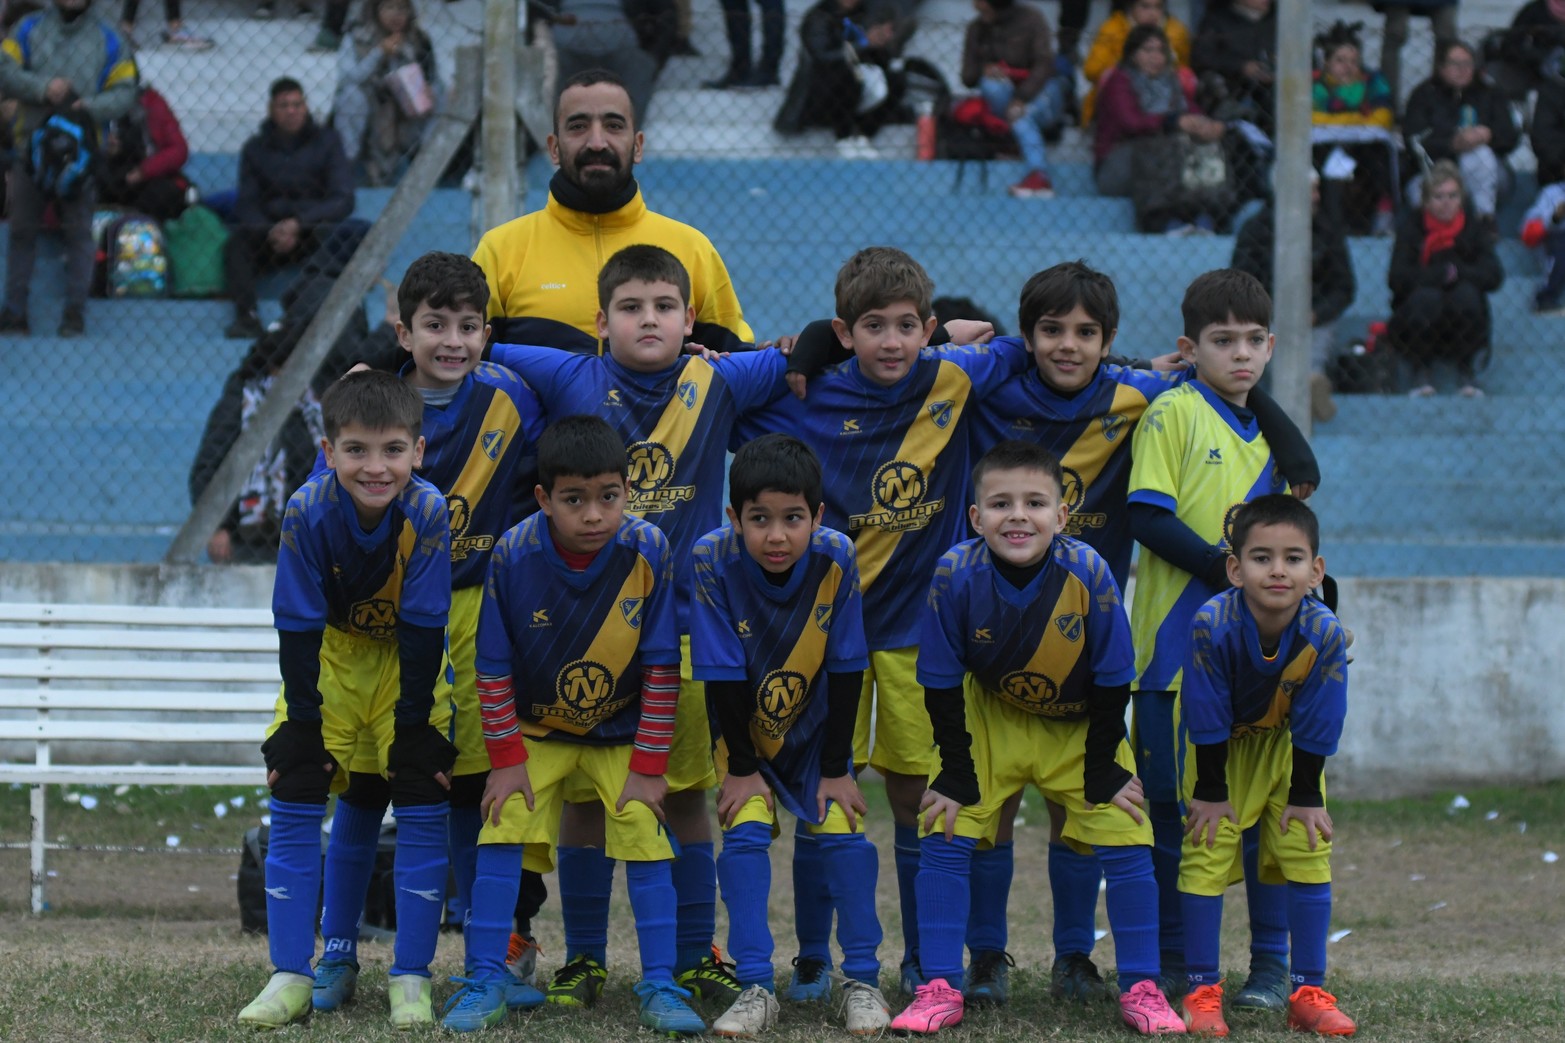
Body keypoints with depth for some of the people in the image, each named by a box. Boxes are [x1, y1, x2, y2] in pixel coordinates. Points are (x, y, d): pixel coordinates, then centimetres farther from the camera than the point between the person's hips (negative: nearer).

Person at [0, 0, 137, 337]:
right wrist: (43, 88, -16)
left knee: (79, 231, -1)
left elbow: (125, 91, 1)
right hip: (31, 145, 1)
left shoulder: (107, 39, 6)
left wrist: (92, 106, -17)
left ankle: (75, 313, 4)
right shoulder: (30, 29, 9)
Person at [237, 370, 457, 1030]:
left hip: (406, 660, -1)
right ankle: (290, 976, -1)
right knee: (294, 796, -7)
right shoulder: (308, 513, -27)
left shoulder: (428, 513, -28)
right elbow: (298, 629, -19)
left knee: (422, 802, -10)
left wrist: (412, 726, -20)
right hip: (329, 653, 1)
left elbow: (424, 629, -22)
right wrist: (303, 725, -18)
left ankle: (411, 977, 0)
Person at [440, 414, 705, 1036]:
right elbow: (494, 667, -12)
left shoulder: (648, 553, -24)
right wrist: (506, 761, -11)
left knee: (645, 832, -13)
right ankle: (486, 984, -3)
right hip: (534, 731, 0)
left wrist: (648, 768, -15)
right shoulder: (514, 556, -23)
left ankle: (660, 987, -5)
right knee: (503, 825, -11)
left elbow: (662, 670, -16)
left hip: (621, 733, 0)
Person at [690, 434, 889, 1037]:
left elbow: (846, 670, -15)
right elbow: (723, 673, -20)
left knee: (842, 832, -9)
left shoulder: (836, 559, -24)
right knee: (745, 833, -15)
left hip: (815, 727, 1)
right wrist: (742, 767, -14)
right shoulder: (713, 560, -27)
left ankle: (862, 980, 4)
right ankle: (755, 989, -8)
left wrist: (836, 768, -12)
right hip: (744, 730, 0)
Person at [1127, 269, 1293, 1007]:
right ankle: (1169, 963, 11)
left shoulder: (1269, 433, 16)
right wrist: (1222, 567, -18)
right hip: (1177, 643, -4)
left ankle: (1272, 964, 8)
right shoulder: (1172, 413, -2)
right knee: (1170, 809, 2)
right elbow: (1147, 516, -11)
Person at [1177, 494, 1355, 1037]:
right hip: (1222, 746, -2)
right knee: (1206, 853, -9)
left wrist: (1304, 797, -11)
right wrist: (1211, 793, -15)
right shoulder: (1212, 625, -34)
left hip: (1286, 747, 2)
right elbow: (1207, 720, -22)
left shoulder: (1324, 634, -29)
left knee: (1308, 851, -5)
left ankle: (1309, 993, 4)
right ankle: (1202, 992, -1)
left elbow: (1314, 728, -17)